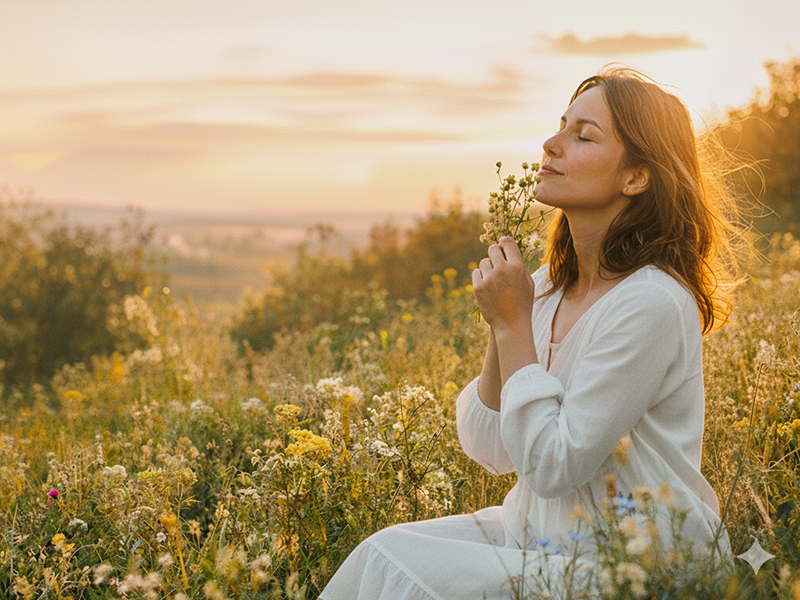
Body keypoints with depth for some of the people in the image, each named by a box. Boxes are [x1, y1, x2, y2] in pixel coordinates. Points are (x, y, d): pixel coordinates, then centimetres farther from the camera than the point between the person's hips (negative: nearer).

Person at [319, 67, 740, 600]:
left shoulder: (650, 303, -20)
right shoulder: (549, 285, 4)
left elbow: (553, 466, -20)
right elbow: (491, 449, 5)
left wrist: (515, 325, -17)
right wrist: (501, 329, -8)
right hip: (540, 533, 7)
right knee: (384, 549, -10)